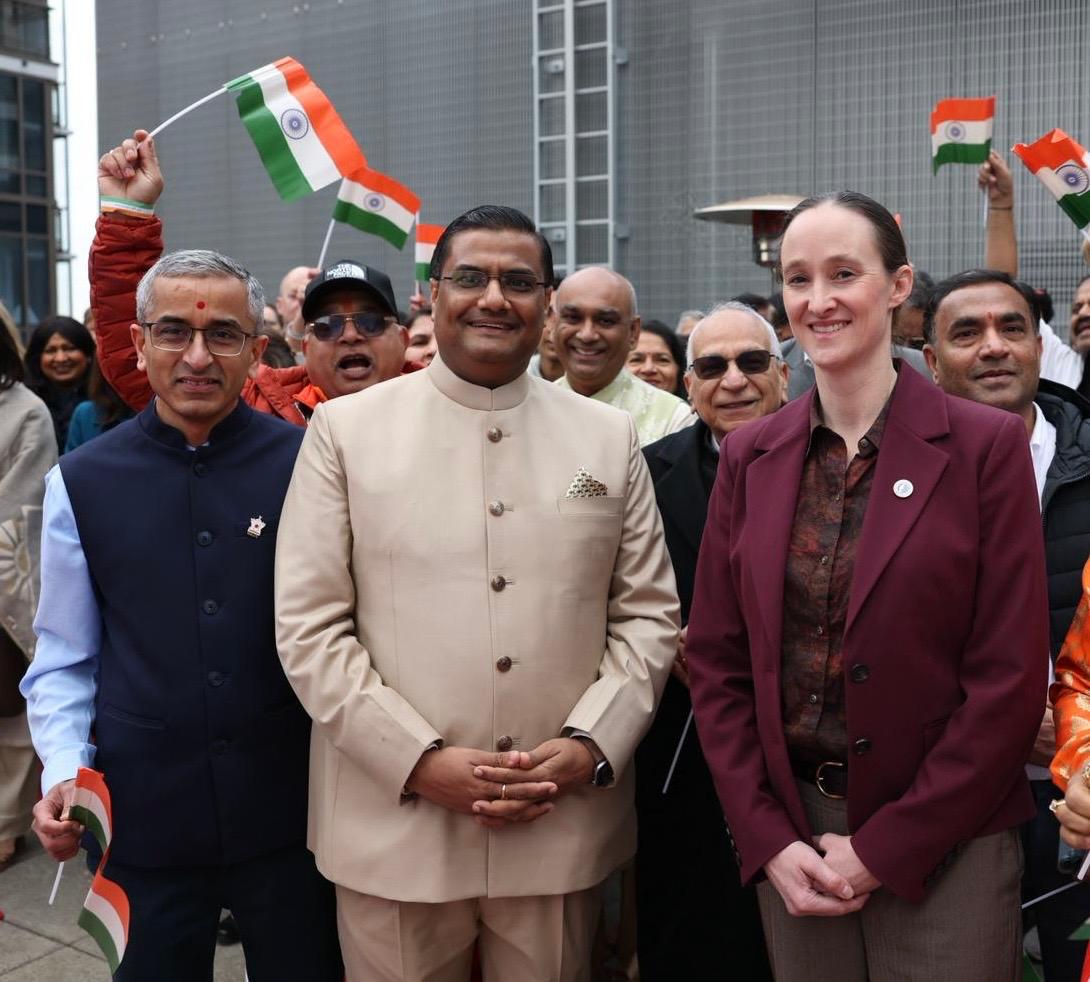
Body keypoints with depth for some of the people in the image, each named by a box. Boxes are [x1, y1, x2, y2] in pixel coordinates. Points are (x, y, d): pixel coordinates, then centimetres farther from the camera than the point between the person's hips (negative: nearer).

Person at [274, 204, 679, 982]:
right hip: (395, 824, -1)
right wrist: (420, 759, -12)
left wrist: (589, 745, -8)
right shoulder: (346, 429, 0)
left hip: (563, 826, 2)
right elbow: (308, 626, -4)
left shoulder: (610, 437, 7)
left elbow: (650, 614, 6)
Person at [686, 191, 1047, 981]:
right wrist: (769, 837, -5)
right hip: (790, 832, 3)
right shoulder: (750, 455, 2)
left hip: (943, 845, -3)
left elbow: (1011, 676, -10)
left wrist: (886, 846, -11)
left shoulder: (986, 445, -8)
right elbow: (716, 658, 3)